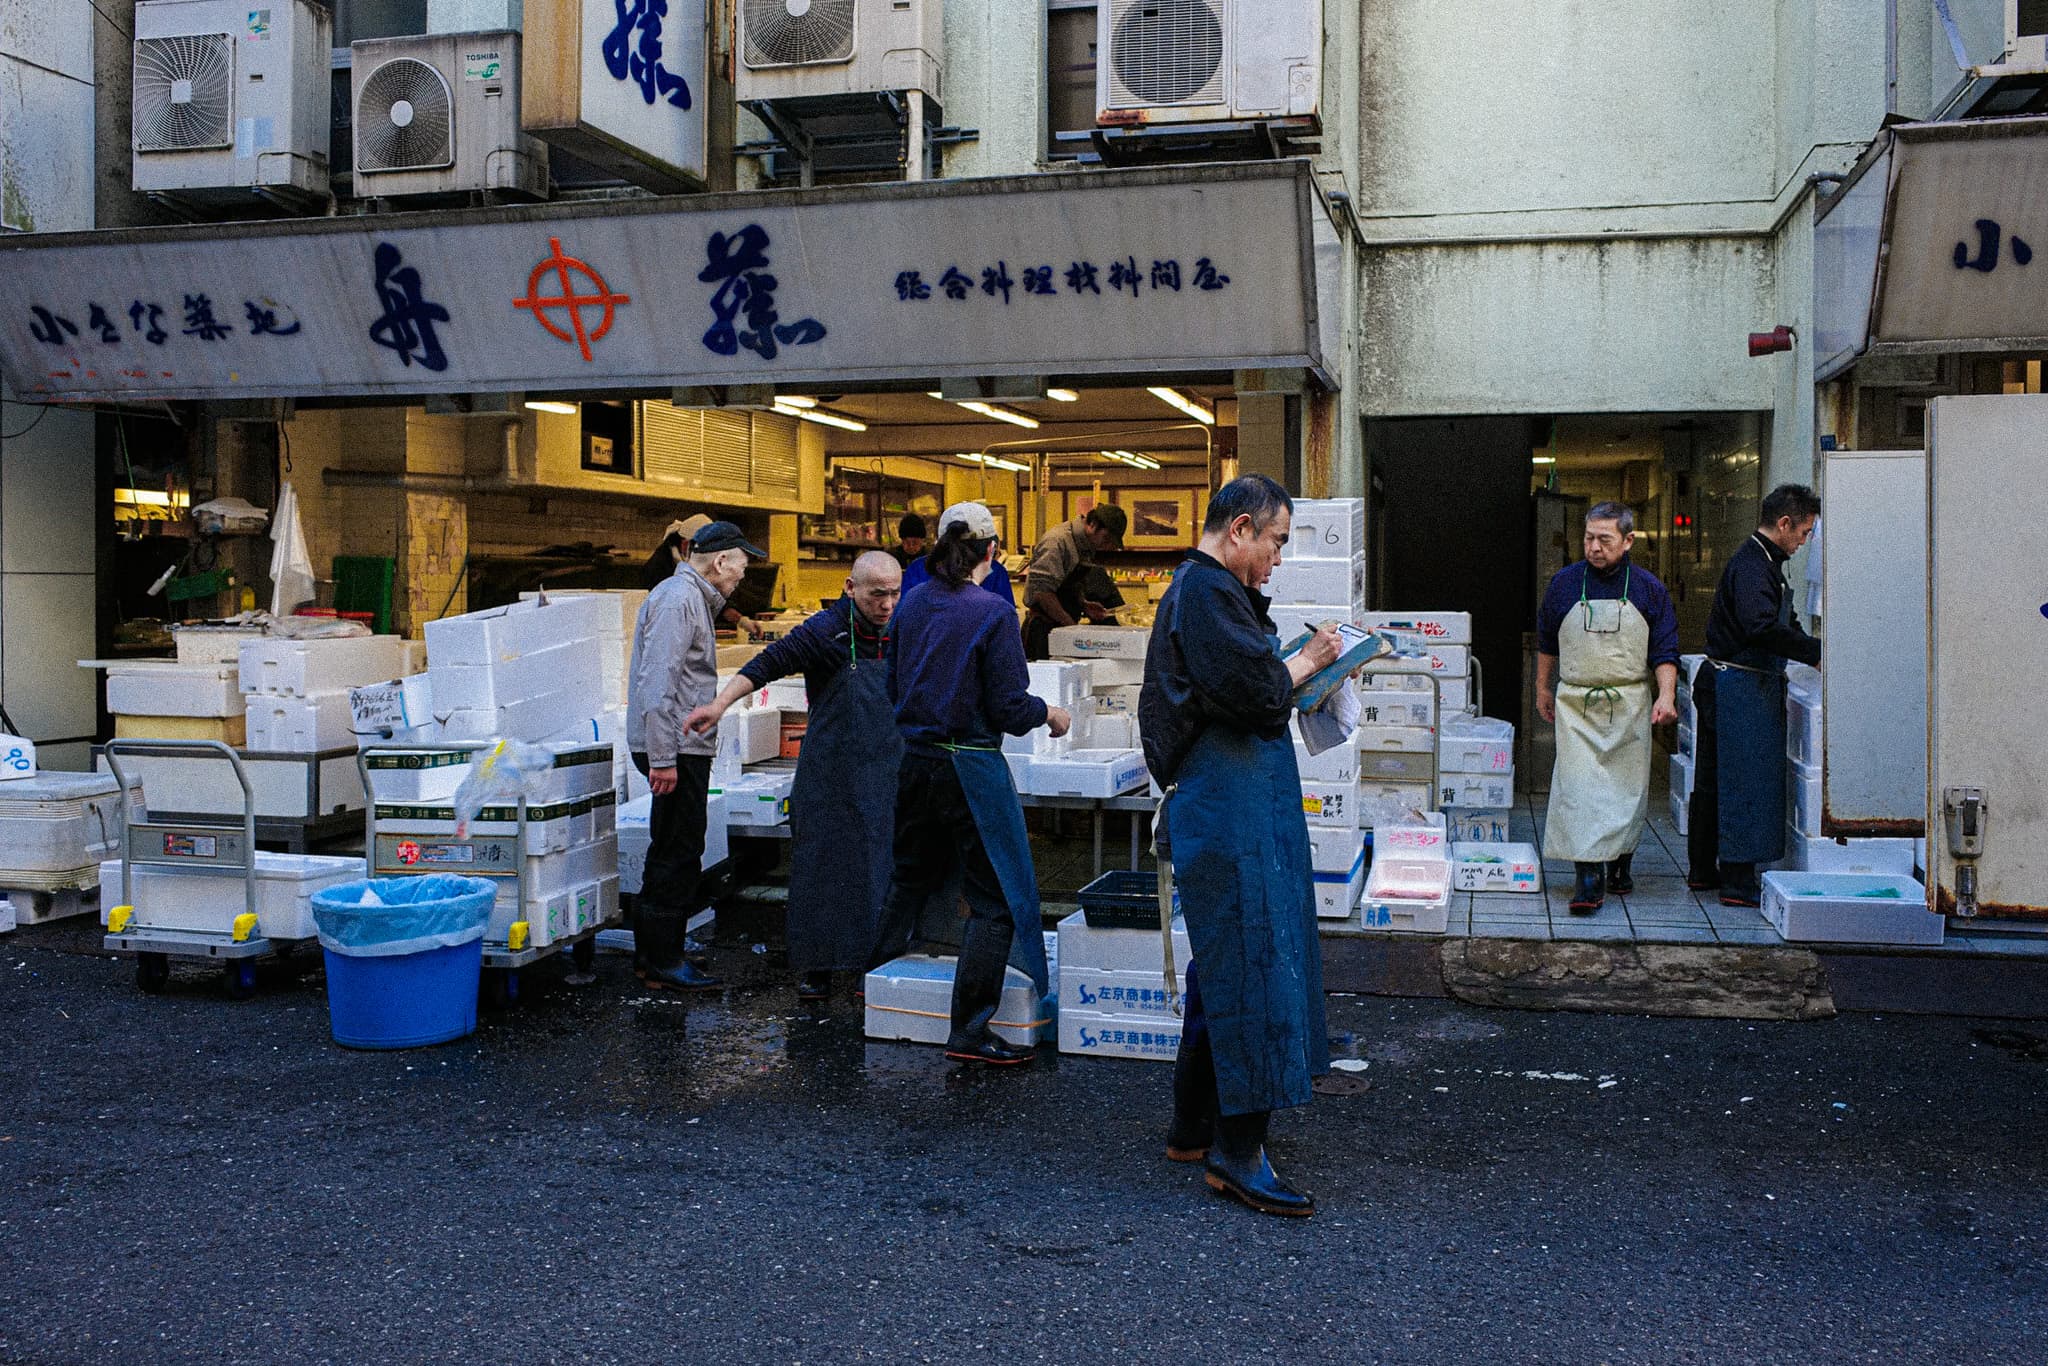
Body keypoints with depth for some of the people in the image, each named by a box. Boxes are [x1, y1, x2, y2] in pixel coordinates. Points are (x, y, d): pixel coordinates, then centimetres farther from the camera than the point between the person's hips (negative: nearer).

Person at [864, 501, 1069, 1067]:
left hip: (915, 758, 7)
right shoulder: (992, 612, -15)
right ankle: (970, 1030, 0)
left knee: (911, 875, 26)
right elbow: (1009, 709, -15)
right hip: (970, 762, -7)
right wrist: (1050, 713, 4)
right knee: (996, 897, 1)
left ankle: (875, 978, 42)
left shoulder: (912, 604, 3)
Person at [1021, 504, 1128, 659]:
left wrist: (1084, 607, 7)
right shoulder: (1057, 542, -15)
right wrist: (1070, 623, -20)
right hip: (1044, 629, -9)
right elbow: (1041, 591, -22)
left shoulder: (1087, 547, 14)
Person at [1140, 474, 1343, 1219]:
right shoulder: (1208, 593, -14)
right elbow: (1258, 694, -21)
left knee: (1223, 964, 16)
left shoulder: (1197, 590, 19)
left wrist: (1296, 666, 11)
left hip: (1224, 804, 11)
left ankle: (1194, 1127, 26)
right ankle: (1236, 1150, -3)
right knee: (1252, 961, -8)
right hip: (1231, 803, -11)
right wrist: (1309, 660, -5)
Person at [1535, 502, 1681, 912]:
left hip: (1629, 705, 1)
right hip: (1575, 703, 0)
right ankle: (1588, 877, -13)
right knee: (1578, 785, -11)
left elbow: (1664, 651, 1)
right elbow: (1547, 643, 13)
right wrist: (1543, 689, 17)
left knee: (1629, 786, 7)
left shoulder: (1648, 589, -1)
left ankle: (1621, 862, 26)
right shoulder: (1564, 583, 1)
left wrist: (1666, 696, -12)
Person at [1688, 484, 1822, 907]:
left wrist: (1813, 655, 13)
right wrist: (1816, 652, -25)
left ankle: (1703, 871, 23)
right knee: (1746, 782, -7)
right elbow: (1762, 628, -31)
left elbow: (1783, 623, 26)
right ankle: (1738, 883, -3)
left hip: (1723, 683, 11)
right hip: (1741, 686, -11)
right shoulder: (1752, 566, -17)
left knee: (1714, 782, 14)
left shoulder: (1764, 562, 17)